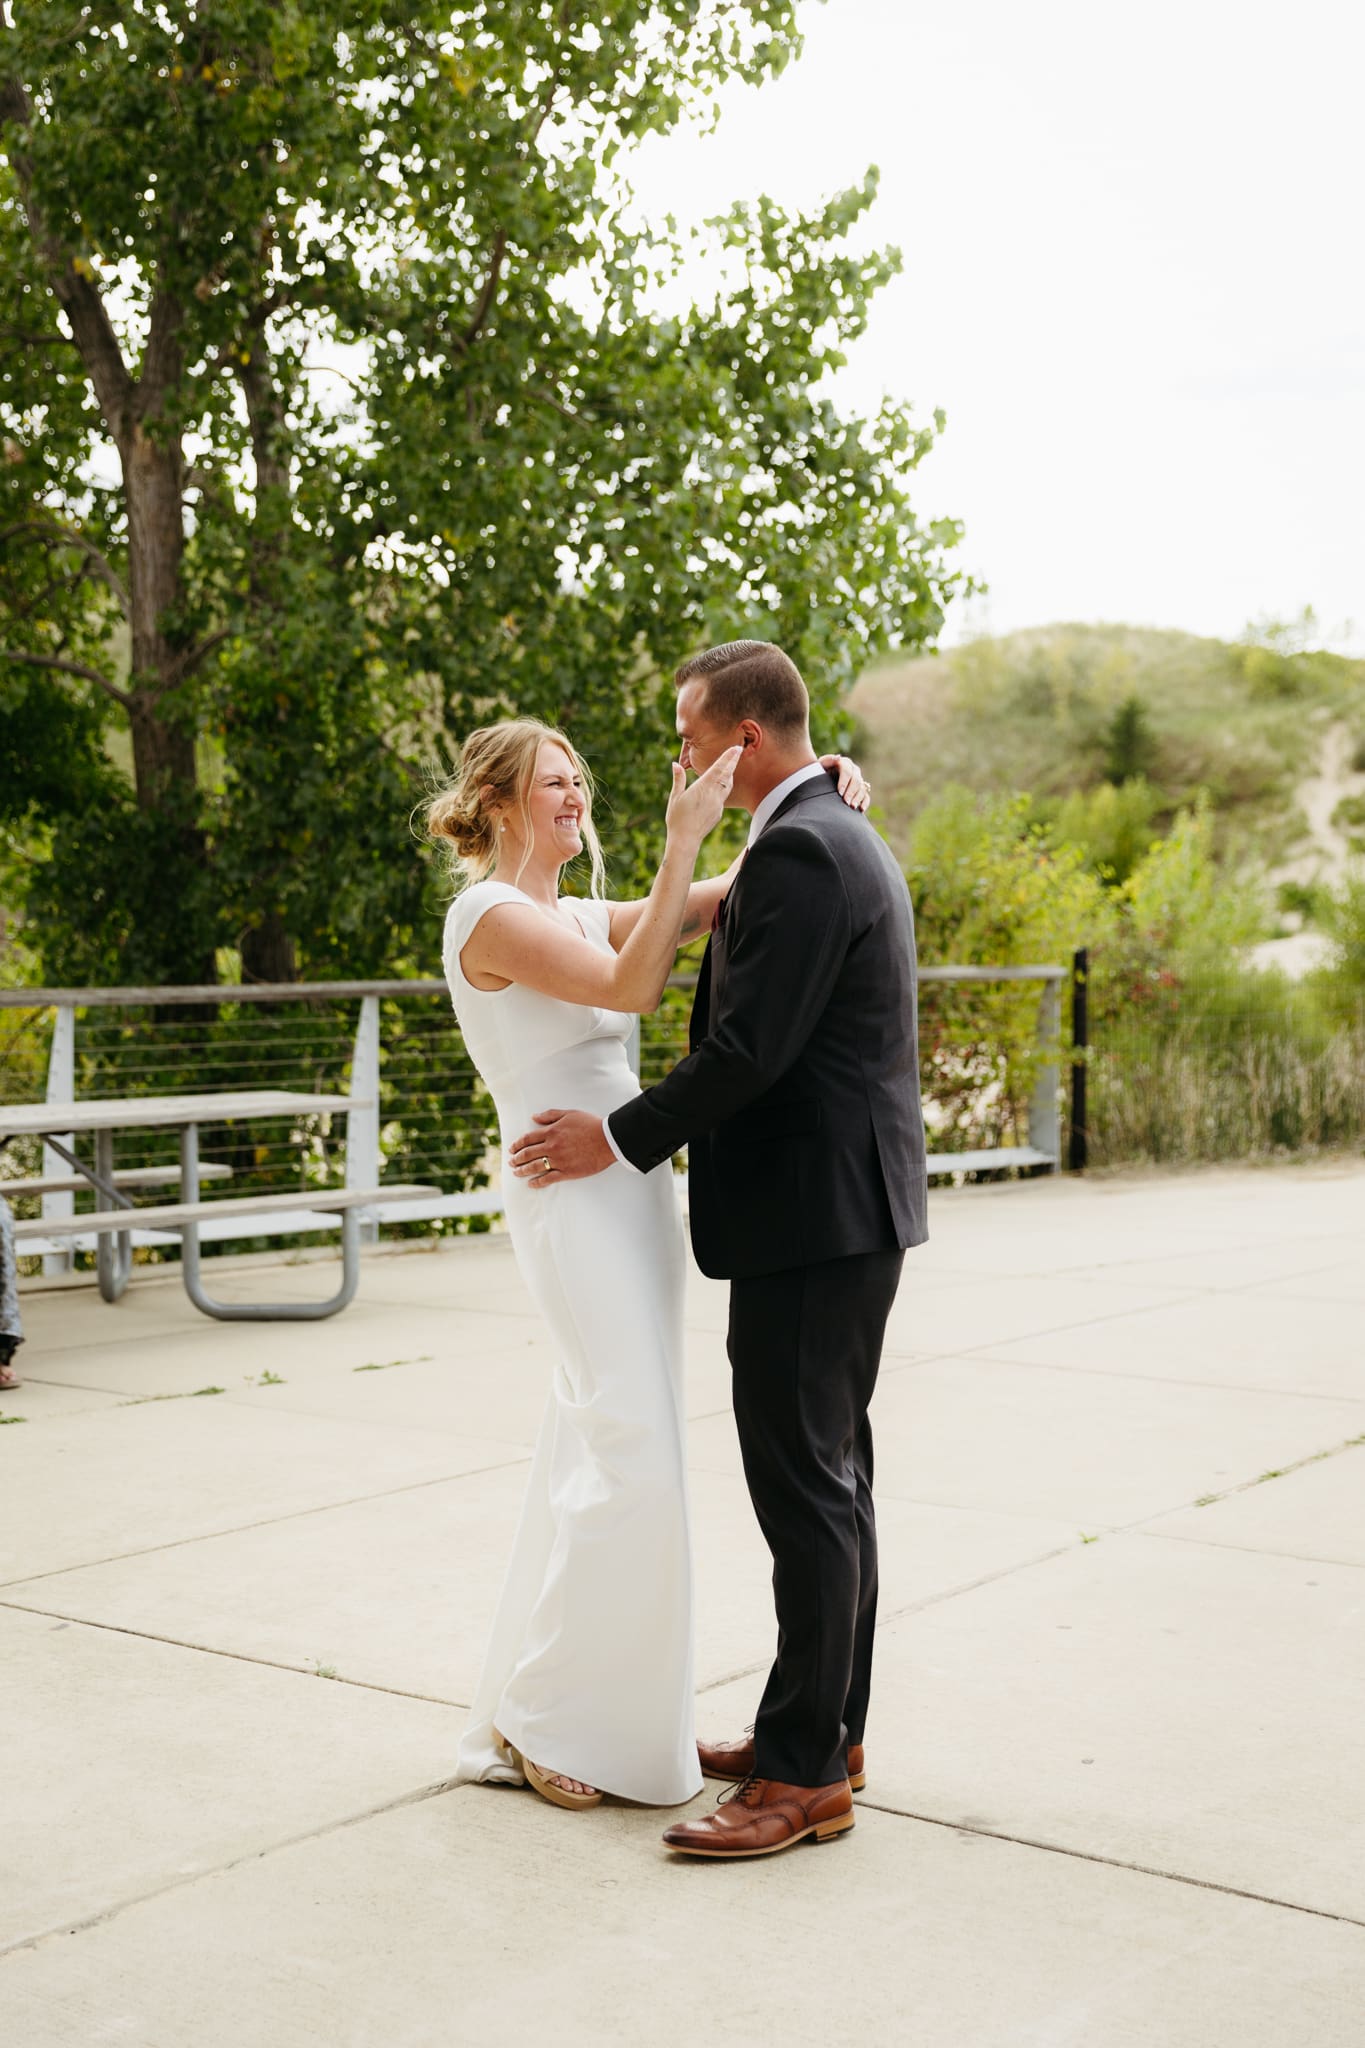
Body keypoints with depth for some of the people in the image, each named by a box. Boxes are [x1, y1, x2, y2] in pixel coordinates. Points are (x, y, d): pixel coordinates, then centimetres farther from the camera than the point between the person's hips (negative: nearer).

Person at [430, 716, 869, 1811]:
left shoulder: (581, 915, 17)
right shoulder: (491, 913, -8)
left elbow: (722, 900, 13)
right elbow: (630, 986, -22)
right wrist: (682, 840, -23)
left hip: (631, 1190, 9)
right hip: (577, 1196, -9)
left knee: (599, 1456, 12)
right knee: (633, 1460, -10)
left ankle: (586, 1710, 23)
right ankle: (542, 1718, 4)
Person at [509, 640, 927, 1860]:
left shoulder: (797, 853, -17)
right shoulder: (842, 838, 16)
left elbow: (749, 1050, -21)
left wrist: (619, 1139, -13)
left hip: (813, 1212, -11)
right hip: (849, 1206, 11)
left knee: (804, 1482, -6)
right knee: (829, 1470, 16)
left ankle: (804, 1774, 2)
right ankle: (830, 1726, 27)